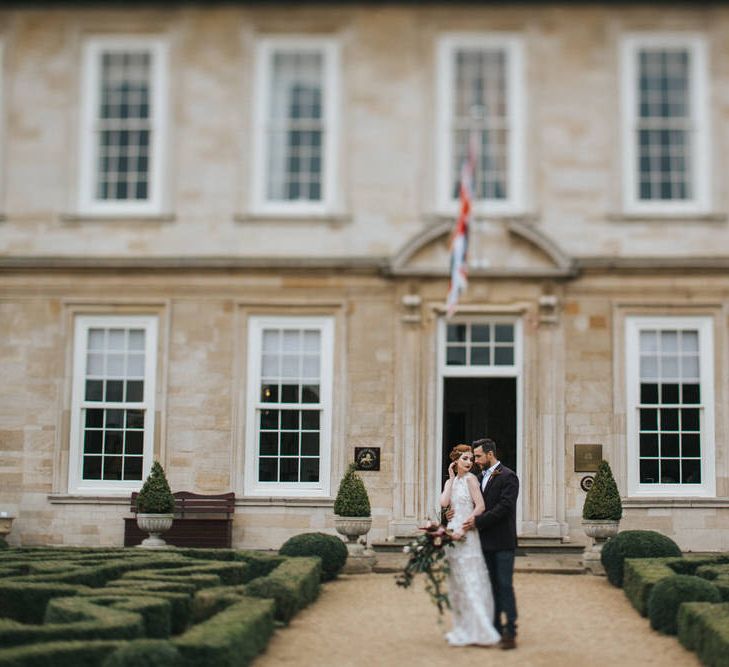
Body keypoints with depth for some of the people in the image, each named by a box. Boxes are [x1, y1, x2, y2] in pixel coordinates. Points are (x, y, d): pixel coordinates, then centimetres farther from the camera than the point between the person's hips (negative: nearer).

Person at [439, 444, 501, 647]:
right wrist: (451, 478, 0)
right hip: (453, 533, 7)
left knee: (470, 581, -8)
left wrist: (463, 527, -18)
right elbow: (444, 503, -5)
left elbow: (480, 506, -14)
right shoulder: (450, 482, 12)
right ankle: (464, 629, 17)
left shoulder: (470, 478, -6)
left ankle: (480, 630, -5)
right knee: (456, 583, 10)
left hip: (467, 534, -7)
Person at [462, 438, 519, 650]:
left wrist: (478, 520, -18)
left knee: (505, 586, -6)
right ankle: (495, 628, 15)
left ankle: (510, 632, -2)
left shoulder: (508, 477, -9)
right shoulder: (482, 477, 15)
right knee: (492, 586, 10)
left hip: (503, 542, -7)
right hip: (486, 542, 7)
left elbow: (504, 507, -18)